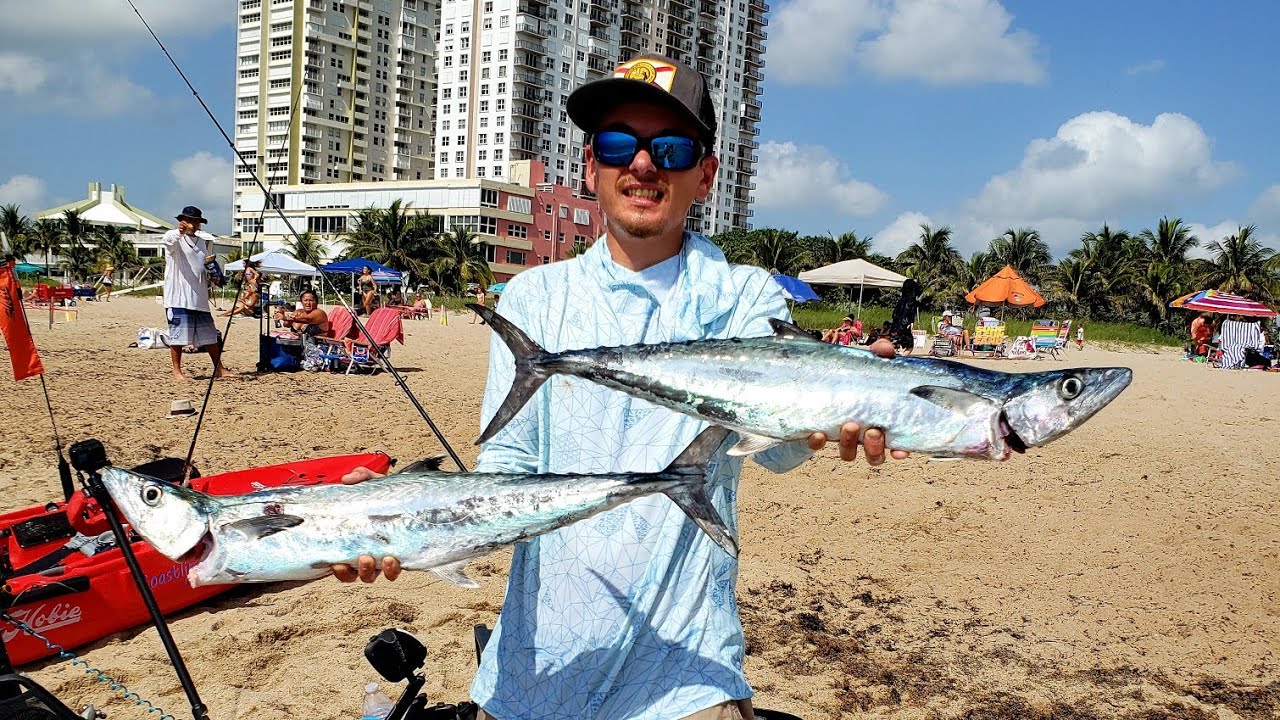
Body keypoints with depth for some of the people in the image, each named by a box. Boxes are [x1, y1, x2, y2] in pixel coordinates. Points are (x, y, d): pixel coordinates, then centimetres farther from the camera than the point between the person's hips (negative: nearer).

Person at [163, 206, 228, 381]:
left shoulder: (202, 242, 20)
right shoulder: (174, 238, -2)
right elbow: (168, 240, -27)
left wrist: (212, 277, 6)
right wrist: (179, 232, -50)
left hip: (199, 298, 7)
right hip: (178, 299, -6)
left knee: (210, 335, 10)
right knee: (178, 335, -3)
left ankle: (219, 369, 17)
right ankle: (177, 371, 5)